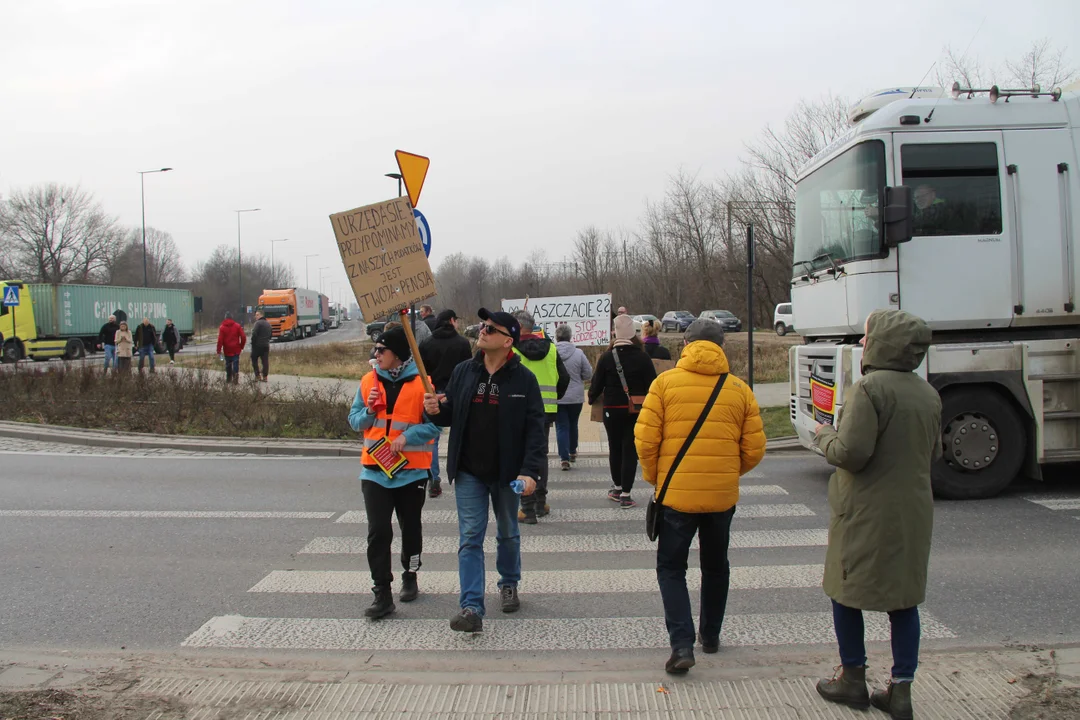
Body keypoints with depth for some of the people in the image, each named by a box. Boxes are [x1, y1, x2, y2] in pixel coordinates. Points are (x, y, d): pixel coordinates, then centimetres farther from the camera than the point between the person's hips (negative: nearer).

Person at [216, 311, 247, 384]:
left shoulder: (222, 327, -3)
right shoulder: (237, 326, 0)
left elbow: (220, 340, -9)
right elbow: (243, 337, -4)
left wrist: (219, 350, -3)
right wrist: (241, 346, 9)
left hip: (227, 350, 0)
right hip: (236, 349, 0)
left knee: (228, 364, 14)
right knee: (235, 364, -4)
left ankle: (228, 379, 22)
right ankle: (235, 378, -20)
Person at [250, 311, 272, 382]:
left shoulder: (258, 323, -12)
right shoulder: (268, 323, 14)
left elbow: (254, 334, -17)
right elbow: (271, 335, 20)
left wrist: (253, 343, -8)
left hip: (258, 345, -6)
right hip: (266, 345, 7)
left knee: (254, 360, 6)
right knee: (265, 361, 4)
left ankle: (257, 375, -1)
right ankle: (265, 377, 2)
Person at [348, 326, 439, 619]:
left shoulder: (422, 382, -8)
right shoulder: (369, 381, 5)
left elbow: (434, 424, -10)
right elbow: (354, 420, 9)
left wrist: (407, 436, -23)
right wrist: (369, 411, -11)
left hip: (412, 469, -2)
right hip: (374, 470, 2)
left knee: (410, 528, 15)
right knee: (378, 532, -6)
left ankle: (410, 577, 36)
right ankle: (382, 594, -2)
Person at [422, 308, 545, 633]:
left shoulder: (523, 379, -9)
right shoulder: (463, 372, 1)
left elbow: (535, 429, -11)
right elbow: (449, 416, 9)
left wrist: (530, 471, -20)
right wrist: (435, 411, -15)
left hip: (507, 473, -1)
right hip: (469, 473, 2)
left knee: (508, 534, 18)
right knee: (470, 539, -3)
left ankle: (509, 584, 41)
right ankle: (472, 608, -5)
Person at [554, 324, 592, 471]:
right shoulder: (578, 353, -10)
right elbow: (588, 375, -5)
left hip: (557, 397, -1)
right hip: (576, 397, 1)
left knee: (561, 427, 4)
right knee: (573, 424, 20)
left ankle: (564, 458, -3)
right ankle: (572, 452, 35)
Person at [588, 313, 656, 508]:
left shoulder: (607, 357, -5)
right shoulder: (642, 358, -6)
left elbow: (597, 383, -1)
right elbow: (652, 385, -6)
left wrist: (591, 398, 18)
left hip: (613, 410, 1)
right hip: (636, 411, 0)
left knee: (615, 448, 16)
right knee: (630, 450, 3)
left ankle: (617, 488, 26)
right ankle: (625, 494, 1)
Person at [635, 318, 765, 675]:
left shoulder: (665, 382, -6)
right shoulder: (739, 389, 0)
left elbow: (645, 439, -10)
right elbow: (754, 449, 1)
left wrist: (654, 478, 6)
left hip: (676, 494, -2)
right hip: (723, 495, 3)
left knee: (671, 568, 9)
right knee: (715, 566, 22)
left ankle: (682, 644, -4)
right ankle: (711, 635, 34)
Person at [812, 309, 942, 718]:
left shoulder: (869, 388, -18)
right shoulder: (928, 394, 7)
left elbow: (851, 452, -22)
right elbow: (933, 454, 16)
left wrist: (823, 436, -3)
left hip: (866, 512, -7)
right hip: (912, 512, 7)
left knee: (847, 592, 10)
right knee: (904, 598, 12)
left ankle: (853, 680, 21)